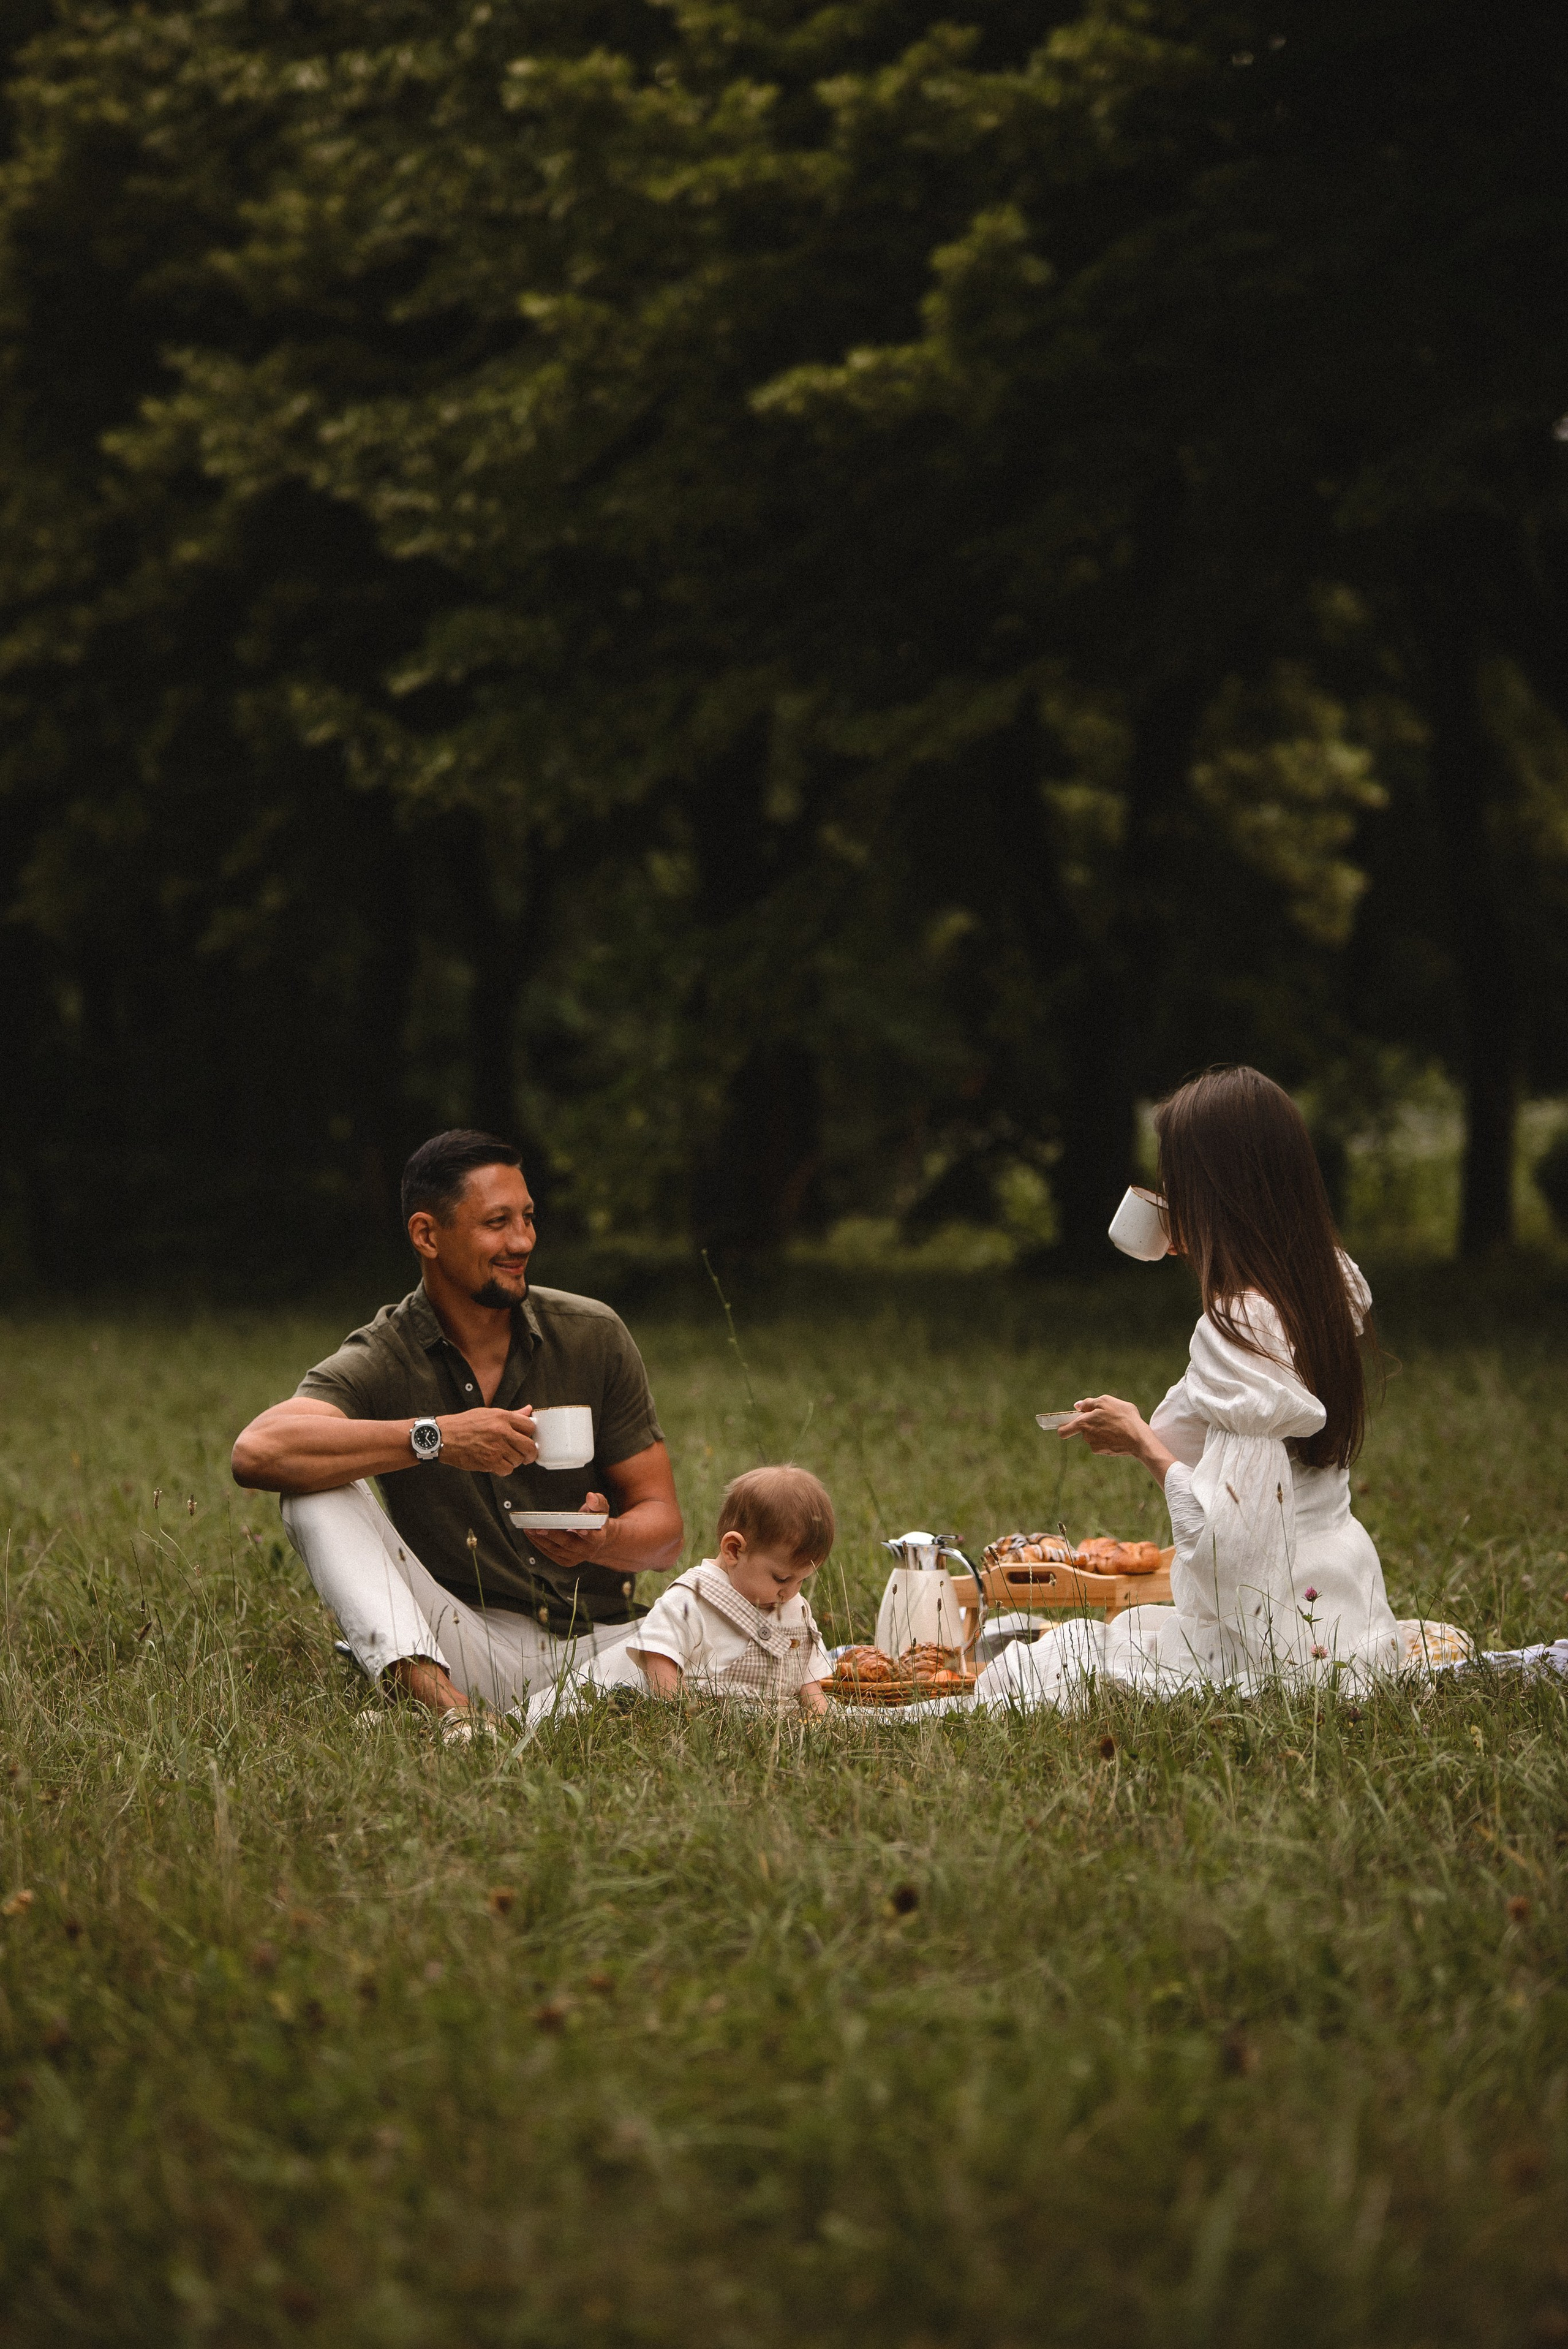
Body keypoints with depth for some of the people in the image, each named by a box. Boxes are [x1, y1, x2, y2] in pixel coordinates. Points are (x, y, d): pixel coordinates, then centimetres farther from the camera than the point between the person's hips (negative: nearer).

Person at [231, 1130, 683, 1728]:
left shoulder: (593, 1336, 1)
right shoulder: (377, 1362, -7)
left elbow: (662, 1525, 3)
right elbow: (257, 1453, -28)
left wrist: (602, 1542, -22)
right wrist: (433, 1438, -33)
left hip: (595, 1642, 1)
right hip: (470, 1650, -1)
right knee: (317, 1489, -25)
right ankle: (426, 1686, -43)